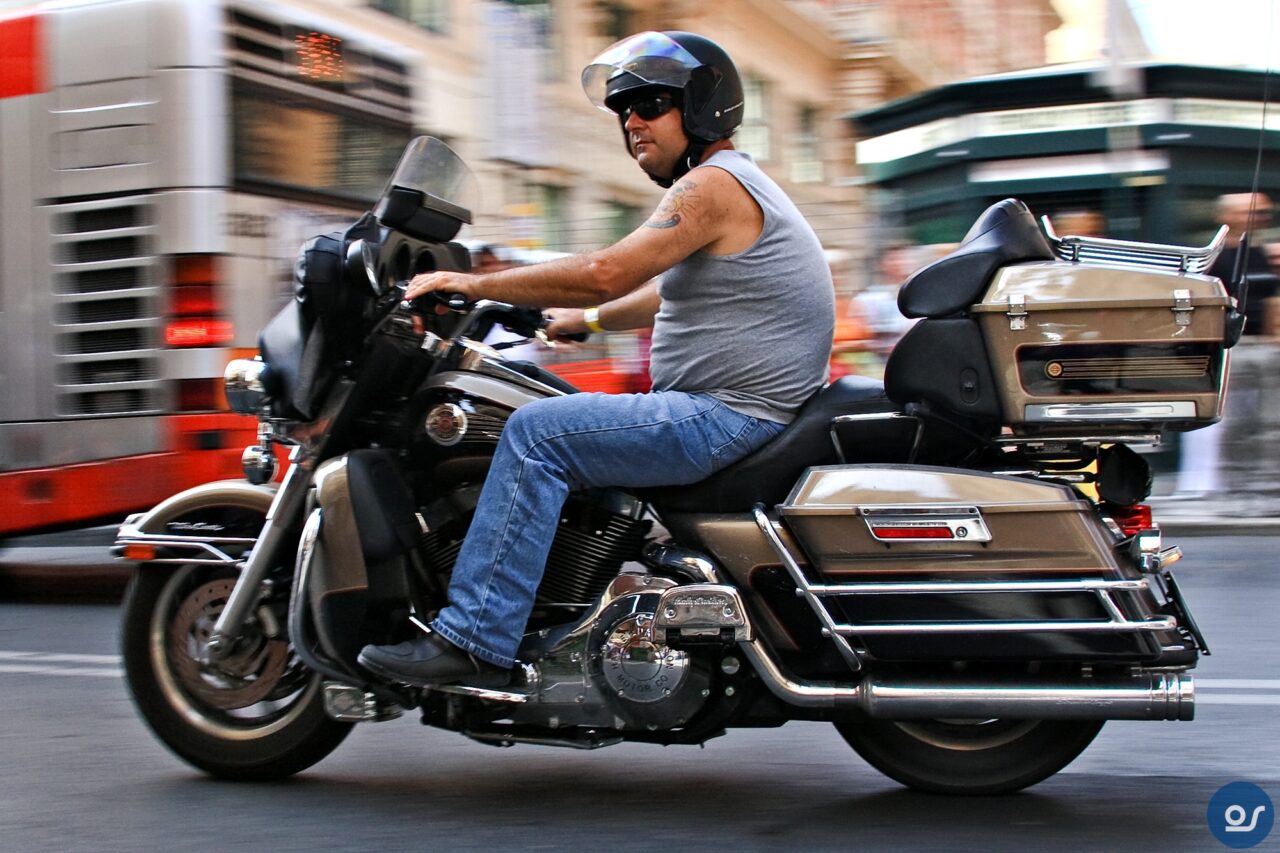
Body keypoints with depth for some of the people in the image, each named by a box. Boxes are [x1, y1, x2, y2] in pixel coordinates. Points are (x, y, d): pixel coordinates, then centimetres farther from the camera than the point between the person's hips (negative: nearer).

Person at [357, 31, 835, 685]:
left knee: (537, 432, -17)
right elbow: (673, 294, 31)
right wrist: (585, 320, 32)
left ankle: (473, 640, -17)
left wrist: (475, 283, -17)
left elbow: (607, 273, -23)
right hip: (735, 412, 11)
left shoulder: (713, 184, -14)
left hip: (729, 414, -11)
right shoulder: (731, 183, 19)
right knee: (559, 421, 23)